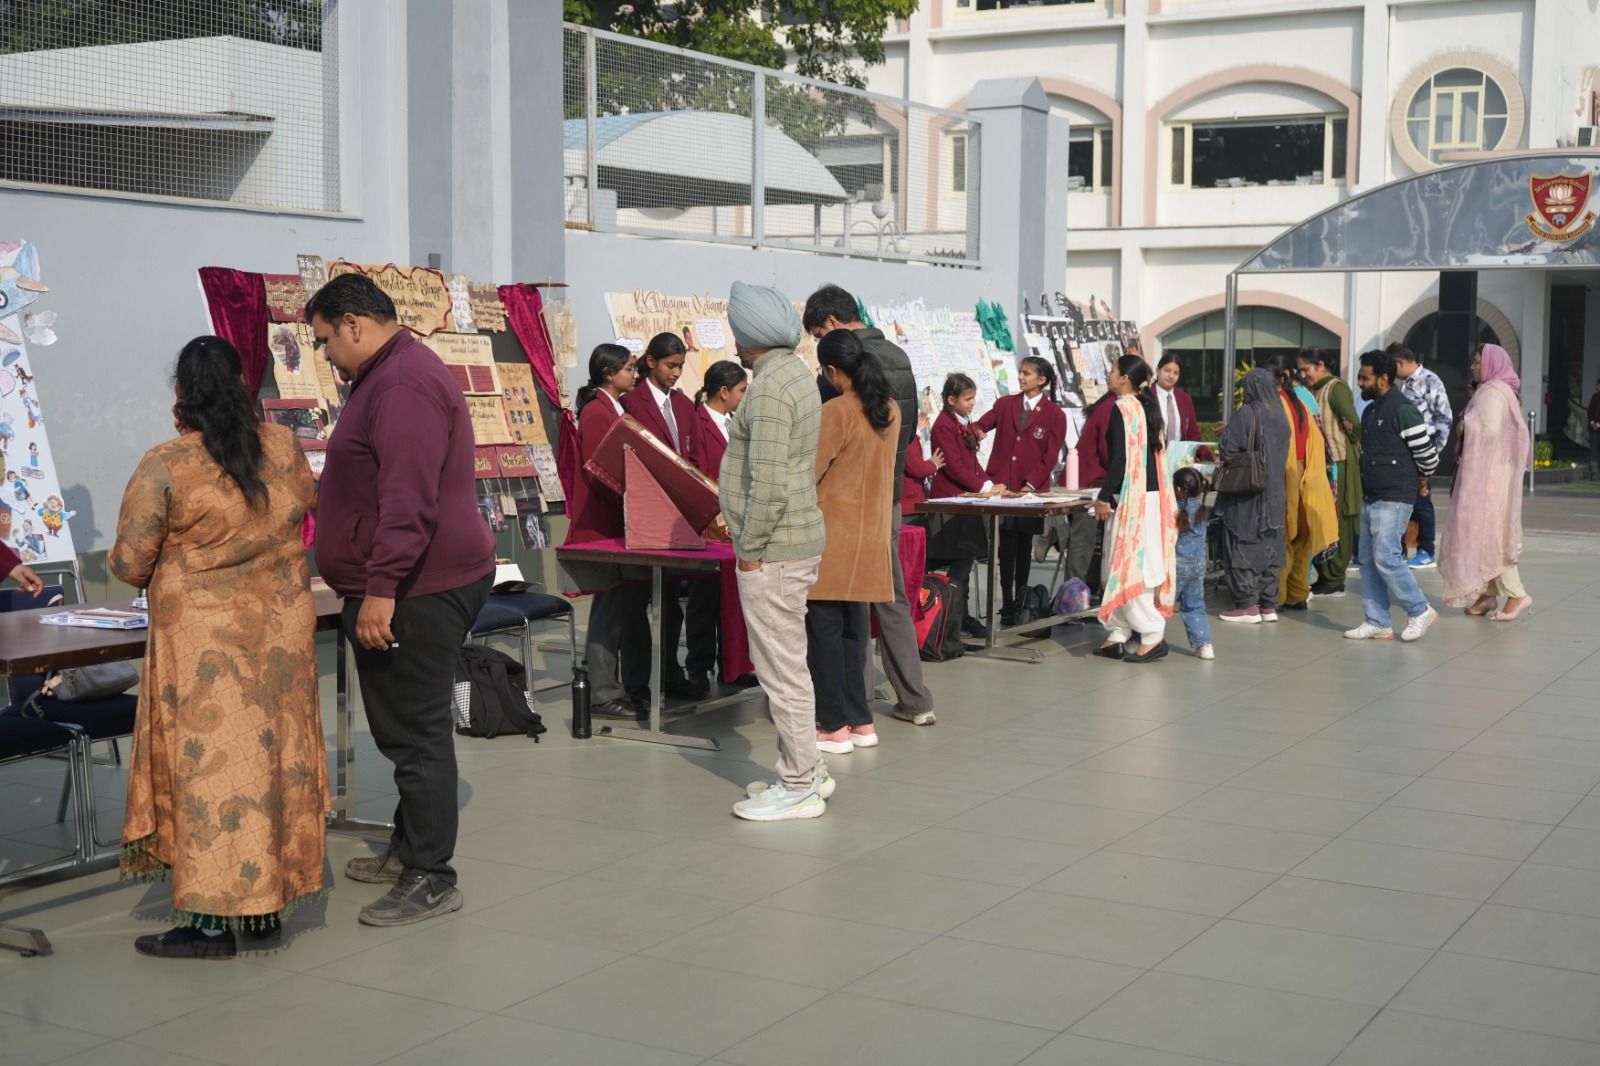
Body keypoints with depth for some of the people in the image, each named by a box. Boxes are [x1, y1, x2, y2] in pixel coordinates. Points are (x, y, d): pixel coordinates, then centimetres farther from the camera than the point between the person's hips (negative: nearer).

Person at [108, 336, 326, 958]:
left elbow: (128, 566, -9)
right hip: (281, 627, 5)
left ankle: (213, 922, 5)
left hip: (206, 640, -5)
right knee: (275, 753, 13)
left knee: (211, 763, 1)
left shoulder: (164, 468, -14)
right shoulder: (282, 447, -1)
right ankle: (269, 903, 22)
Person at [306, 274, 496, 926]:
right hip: (409, 588, 11)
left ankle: (432, 878, 0)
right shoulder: (386, 377, 20)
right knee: (403, 727, 18)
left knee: (417, 731, -6)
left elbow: (408, 501, -25)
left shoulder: (405, 386, -17)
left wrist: (381, 589, -26)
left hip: (418, 591, -11)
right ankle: (409, 849, 29)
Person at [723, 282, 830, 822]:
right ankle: (806, 771, 27)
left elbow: (769, 481, -25)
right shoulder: (796, 374, 14)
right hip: (796, 541, 10)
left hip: (772, 550, -10)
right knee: (785, 664, 18)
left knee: (782, 668, -3)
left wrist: (750, 549, -16)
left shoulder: (769, 388, -18)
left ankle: (799, 787, 5)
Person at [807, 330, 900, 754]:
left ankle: (834, 726, 3)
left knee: (824, 630, 0)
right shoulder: (891, 410, 6)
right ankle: (861, 720, 18)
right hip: (871, 535, 7)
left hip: (832, 536, -7)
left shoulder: (836, 412, -16)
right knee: (854, 628, 14)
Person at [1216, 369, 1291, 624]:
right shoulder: (1281, 415, 6)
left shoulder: (1246, 414, -15)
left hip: (1246, 493, -6)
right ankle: (1268, 604, 12)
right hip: (1274, 493, 6)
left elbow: (1227, 450, -18)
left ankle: (1248, 605, 1)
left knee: (1243, 547, 1)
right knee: (1269, 547, 10)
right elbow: (1284, 454, 14)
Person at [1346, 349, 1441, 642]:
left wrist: (1417, 478, 4)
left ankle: (1420, 611, 2)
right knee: (1368, 560, 8)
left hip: (1393, 499, -9)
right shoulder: (1371, 411, 15)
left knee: (1386, 557, -13)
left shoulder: (1402, 410, -14)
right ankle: (1377, 622, 13)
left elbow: (1427, 454, -13)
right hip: (1370, 497, 9)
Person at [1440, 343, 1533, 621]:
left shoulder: (1493, 393, -15)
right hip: (1485, 471, 10)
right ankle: (1488, 594, 14)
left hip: (1488, 473, -10)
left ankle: (1517, 594, -7)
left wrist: (1464, 427, -8)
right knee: (1485, 533, 11)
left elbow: (1489, 431, -23)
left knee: (1487, 533, -8)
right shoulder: (1493, 391, 16)